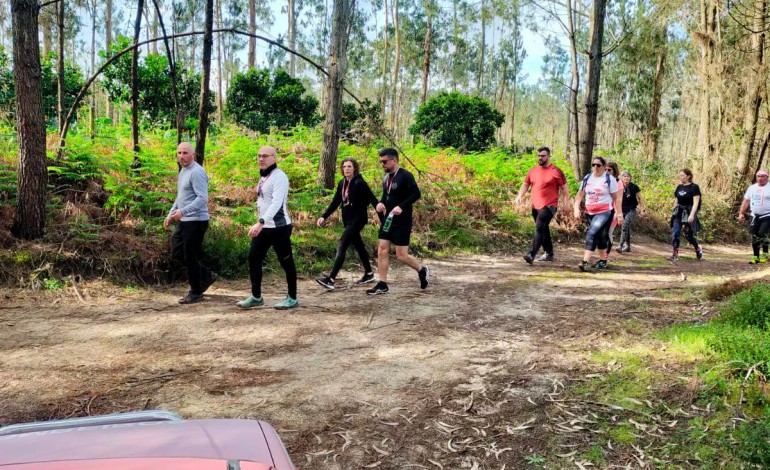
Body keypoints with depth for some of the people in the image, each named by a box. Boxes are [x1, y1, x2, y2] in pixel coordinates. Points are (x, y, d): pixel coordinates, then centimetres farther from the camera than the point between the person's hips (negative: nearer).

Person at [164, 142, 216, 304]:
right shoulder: (183, 171, 14)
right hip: (183, 221, 10)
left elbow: (203, 198, -26)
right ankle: (206, 275, 25)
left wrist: (182, 211, -32)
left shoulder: (196, 172, -16)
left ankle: (196, 293, 13)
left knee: (191, 257, -2)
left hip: (196, 221, -10)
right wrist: (171, 214, 18)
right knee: (177, 254, 14)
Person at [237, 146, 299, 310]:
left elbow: (276, 203, -27)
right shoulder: (263, 177, 14)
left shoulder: (279, 177, -15)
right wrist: (260, 224, 19)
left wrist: (260, 223, -37)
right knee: (253, 259, 9)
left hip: (279, 227, -9)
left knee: (286, 262, 1)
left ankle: (292, 298, 12)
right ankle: (256, 296, 19)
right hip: (264, 227, 9)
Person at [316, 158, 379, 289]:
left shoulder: (359, 183, -14)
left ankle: (331, 279, -18)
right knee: (358, 246, 17)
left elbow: (373, 200, -15)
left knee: (341, 246, -15)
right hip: (347, 220, 8)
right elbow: (335, 202, 10)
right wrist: (324, 217, 1)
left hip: (358, 219, -8)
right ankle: (369, 274, 32)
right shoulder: (342, 183, 7)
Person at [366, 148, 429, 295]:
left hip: (402, 221, -8)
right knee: (382, 249, 1)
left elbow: (416, 194, -18)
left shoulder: (405, 176, -13)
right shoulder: (386, 177, 11)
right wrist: (381, 203, 1)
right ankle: (382, 285, 7)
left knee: (401, 255, -4)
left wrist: (401, 207, -28)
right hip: (388, 219, 8)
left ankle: (422, 270, 22)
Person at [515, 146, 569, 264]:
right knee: (544, 230, 15)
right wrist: (520, 196, 3)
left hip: (549, 206, -7)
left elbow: (564, 187, -1)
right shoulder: (532, 170, 11)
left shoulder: (556, 171, -4)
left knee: (540, 228, -18)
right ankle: (549, 253, 26)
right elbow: (525, 184, 18)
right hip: (535, 206, 7)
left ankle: (532, 254, -26)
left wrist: (565, 201, -7)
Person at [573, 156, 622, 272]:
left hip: (605, 212, -6)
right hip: (590, 213, 6)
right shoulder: (587, 178, 8)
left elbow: (616, 198, -4)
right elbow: (580, 194, 11)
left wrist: (619, 214, -6)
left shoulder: (609, 179, -5)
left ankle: (586, 261, -26)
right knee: (599, 236, 16)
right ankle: (603, 260, 31)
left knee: (591, 233, -21)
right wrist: (576, 208, -1)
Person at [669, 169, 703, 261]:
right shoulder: (679, 187, 9)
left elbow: (695, 203, -15)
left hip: (688, 213, -5)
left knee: (688, 234, 1)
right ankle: (675, 254, -4)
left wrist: (692, 215, -23)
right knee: (675, 233, -6)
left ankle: (698, 249, 28)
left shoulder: (694, 187, -9)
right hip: (678, 212, 5)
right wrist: (675, 211, 17)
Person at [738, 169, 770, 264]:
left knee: (762, 234, -16)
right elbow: (746, 201, 13)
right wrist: (741, 213, 6)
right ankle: (756, 257, 15)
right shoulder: (752, 187, 10)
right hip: (755, 216, 5)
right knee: (754, 237, 6)